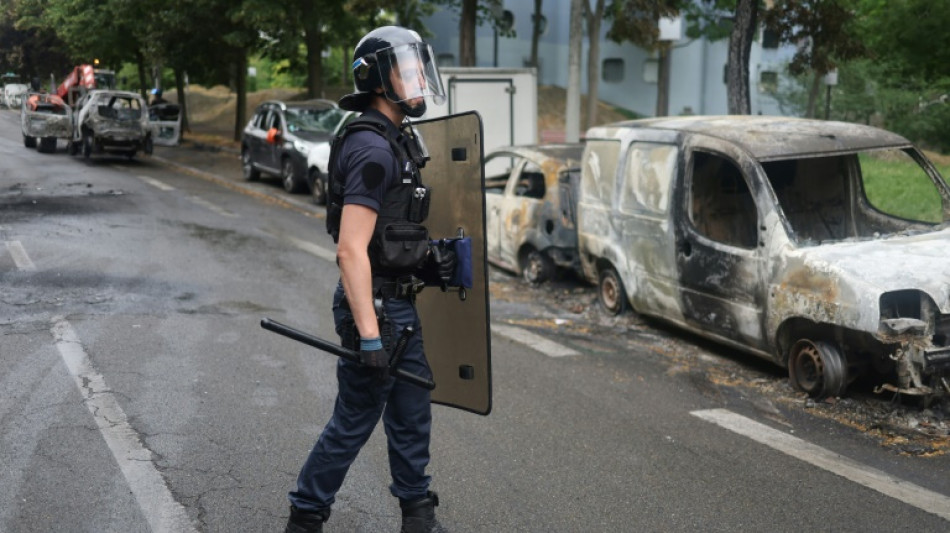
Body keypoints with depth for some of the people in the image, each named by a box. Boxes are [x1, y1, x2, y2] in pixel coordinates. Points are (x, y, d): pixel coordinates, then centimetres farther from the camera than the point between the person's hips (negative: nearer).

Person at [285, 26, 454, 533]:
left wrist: (425, 259, 10)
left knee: (411, 412, 16)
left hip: (399, 302, 10)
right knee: (354, 420, 3)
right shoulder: (373, 150, -20)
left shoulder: (395, 141, 11)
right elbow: (351, 250, -26)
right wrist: (369, 337, -28)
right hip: (374, 305, -10)